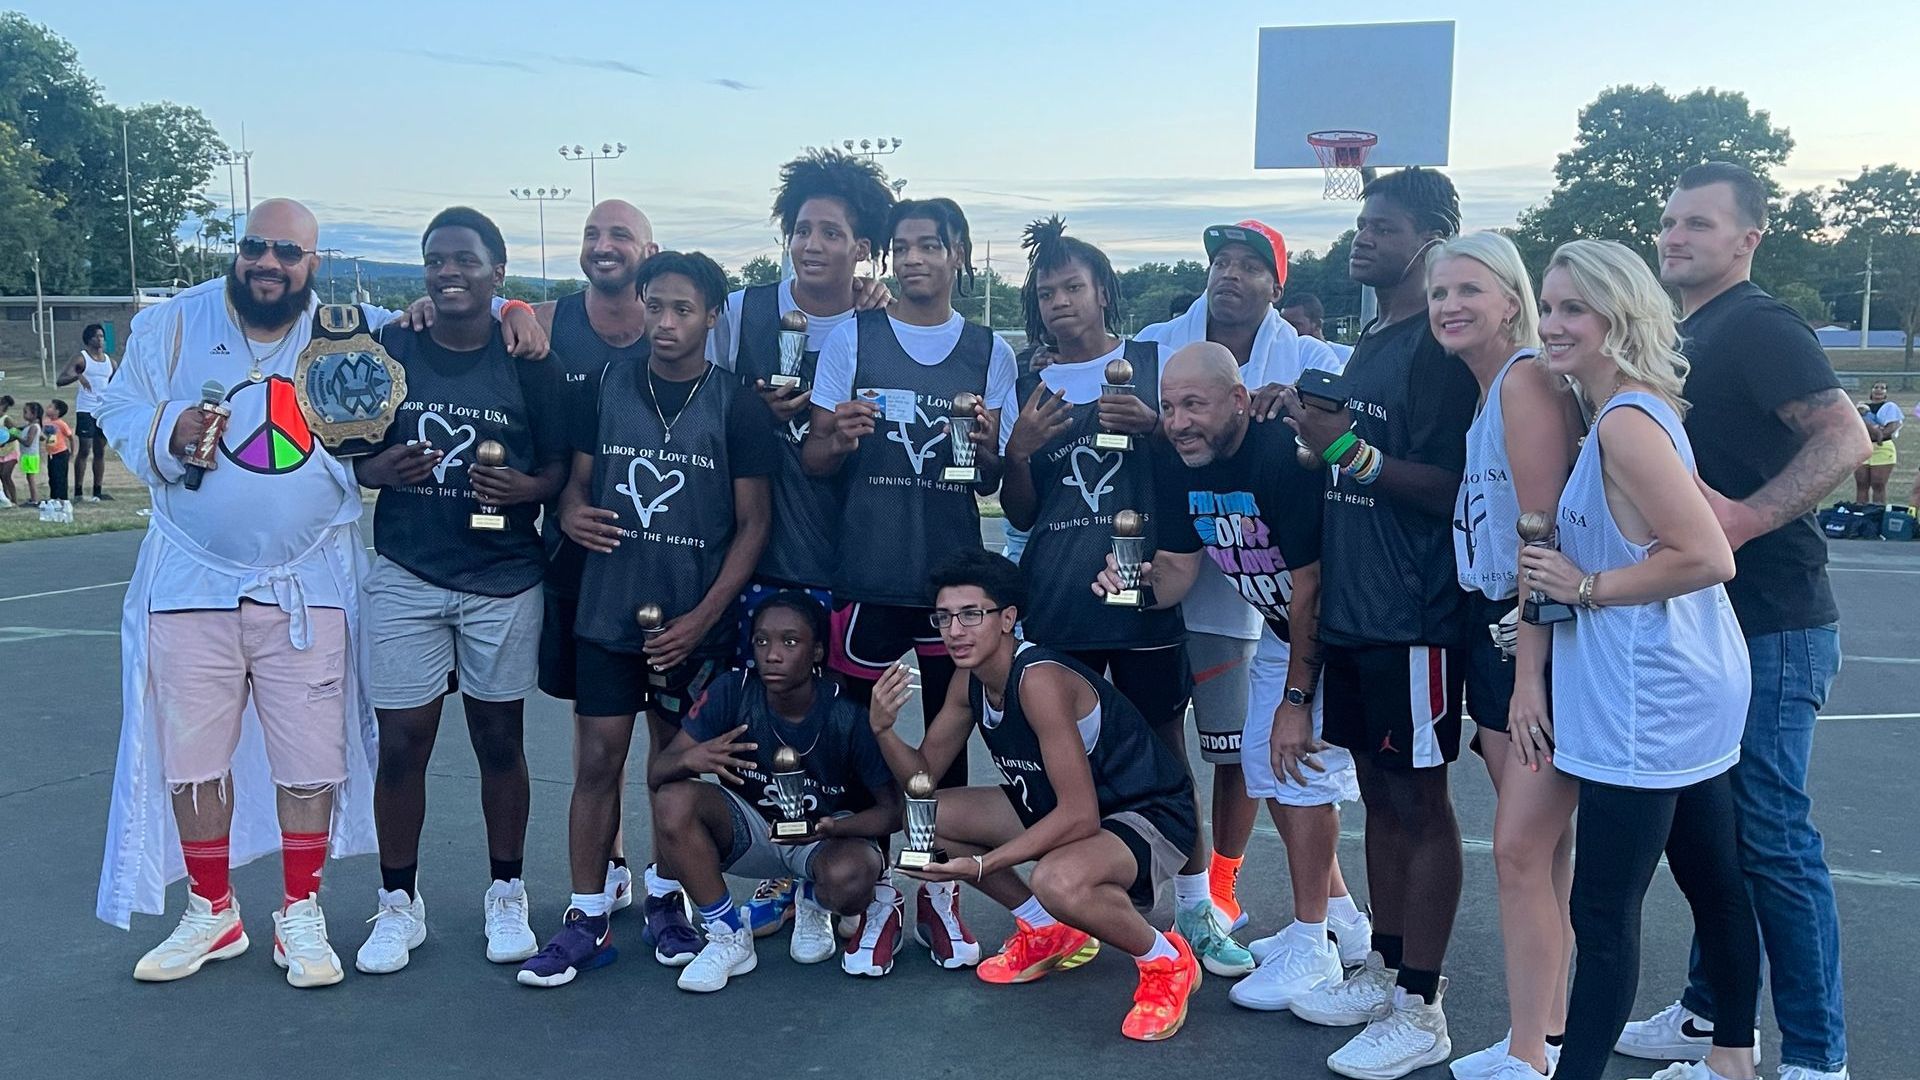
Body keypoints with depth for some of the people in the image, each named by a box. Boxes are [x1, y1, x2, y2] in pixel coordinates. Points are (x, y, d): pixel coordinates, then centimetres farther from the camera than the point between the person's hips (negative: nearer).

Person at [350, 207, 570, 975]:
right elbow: (349, 456, 7)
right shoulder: (387, 350, 1)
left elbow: (558, 466, 1)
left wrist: (525, 488, -20)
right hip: (406, 575, 1)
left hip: (505, 580, -1)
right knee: (401, 741, 1)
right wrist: (380, 469, -15)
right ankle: (398, 904, 18)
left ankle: (506, 897, 25)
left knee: (499, 739, 9)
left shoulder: (529, 364, -2)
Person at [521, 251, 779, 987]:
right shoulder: (607, 387, 3)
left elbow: (752, 522, -4)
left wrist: (704, 616, -12)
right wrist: (571, 512, -15)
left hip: (695, 619, -1)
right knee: (597, 761, 1)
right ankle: (587, 919, 11)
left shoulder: (736, 408, -3)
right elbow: (576, 478, 10)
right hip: (609, 610, 1)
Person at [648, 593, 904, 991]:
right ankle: (729, 937, -7)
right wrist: (690, 759, -41)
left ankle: (844, 903, 5)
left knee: (846, 878, -37)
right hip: (753, 831, 3)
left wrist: (832, 828, -34)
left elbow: (894, 811, -14)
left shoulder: (848, 716, -23)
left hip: (832, 835, -2)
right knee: (674, 799, -25)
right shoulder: (732, 692, -17)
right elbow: (656, 774, -16)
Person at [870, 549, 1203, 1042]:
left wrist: (982, 864, -32)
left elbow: (1080, 817, -32)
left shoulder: (1039, 679, -29)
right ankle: (1050, 932, 17)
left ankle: (1166, 961, -7)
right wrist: (883, 729, -16)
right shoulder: (969, 682, -3)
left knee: (1057, 881, -39)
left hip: (1150, 816, -9)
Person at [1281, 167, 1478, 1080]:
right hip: (1352, 611, 9)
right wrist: (1312, 432, 8)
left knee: (1418, 800, -1)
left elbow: (1451, 487, -18)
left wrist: (1351, 452, -24)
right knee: (1379, 792, 15)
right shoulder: (1368, 344, 16)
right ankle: (1384, 972, 26)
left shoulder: (1442, 348, -12)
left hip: (1414, 618, -9)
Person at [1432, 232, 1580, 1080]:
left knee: (1521, 849, -7)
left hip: (1545, 637, -9)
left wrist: (1529, 677, -21)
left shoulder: (1527, 380, -14)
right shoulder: (1475, 390, 14)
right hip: (1497, 628, 9)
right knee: (1544, 848, 15)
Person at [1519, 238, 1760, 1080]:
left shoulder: (1625, 422, -19)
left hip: (1647, 700, -10)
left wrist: (1584, 586, -16)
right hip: (1691, 686, 10)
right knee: (1713, 885, 20)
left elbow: (1707, 557, -25)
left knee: (1603, 913, -5)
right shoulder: (1642, 409, 10)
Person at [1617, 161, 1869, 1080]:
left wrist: (1744, 517, -32)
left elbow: (1845, 437, -24)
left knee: (1771, 835, -4)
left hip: (1769, 625, -9)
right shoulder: (1682, 337, 16)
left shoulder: (1759, 327, -11)